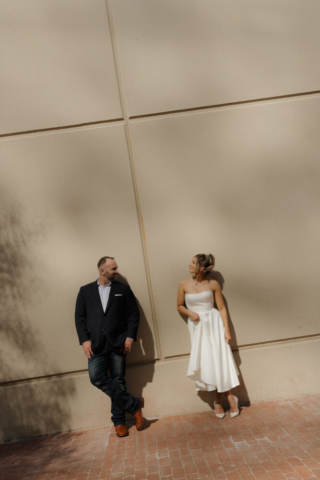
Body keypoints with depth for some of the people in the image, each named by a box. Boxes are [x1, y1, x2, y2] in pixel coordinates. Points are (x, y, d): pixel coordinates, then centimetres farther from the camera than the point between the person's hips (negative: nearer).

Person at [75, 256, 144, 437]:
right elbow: (80, 317, 6)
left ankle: (119, 422, 20)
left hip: (118, 342, 0)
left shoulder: (123, 289, 8)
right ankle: (134, 403, -1)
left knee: (118, 381, 4)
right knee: (96, 377, -14)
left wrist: (130, 336, -6)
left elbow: (134, 314, 4)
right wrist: (84, 340, -5)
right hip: (96, 344, 1)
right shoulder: (85, 291, 9)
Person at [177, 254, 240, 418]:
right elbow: (180, 306, 9)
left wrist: (226, 329, -8)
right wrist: (189, 313, -11)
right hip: (196, 326, 2)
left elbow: (222, 308, -2)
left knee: (219, 360, -3)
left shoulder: (213, 284, -5)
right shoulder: (184, 285, -2)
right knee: (205, 362, 5)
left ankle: (219, 399, 13)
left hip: (213, 324, -2)